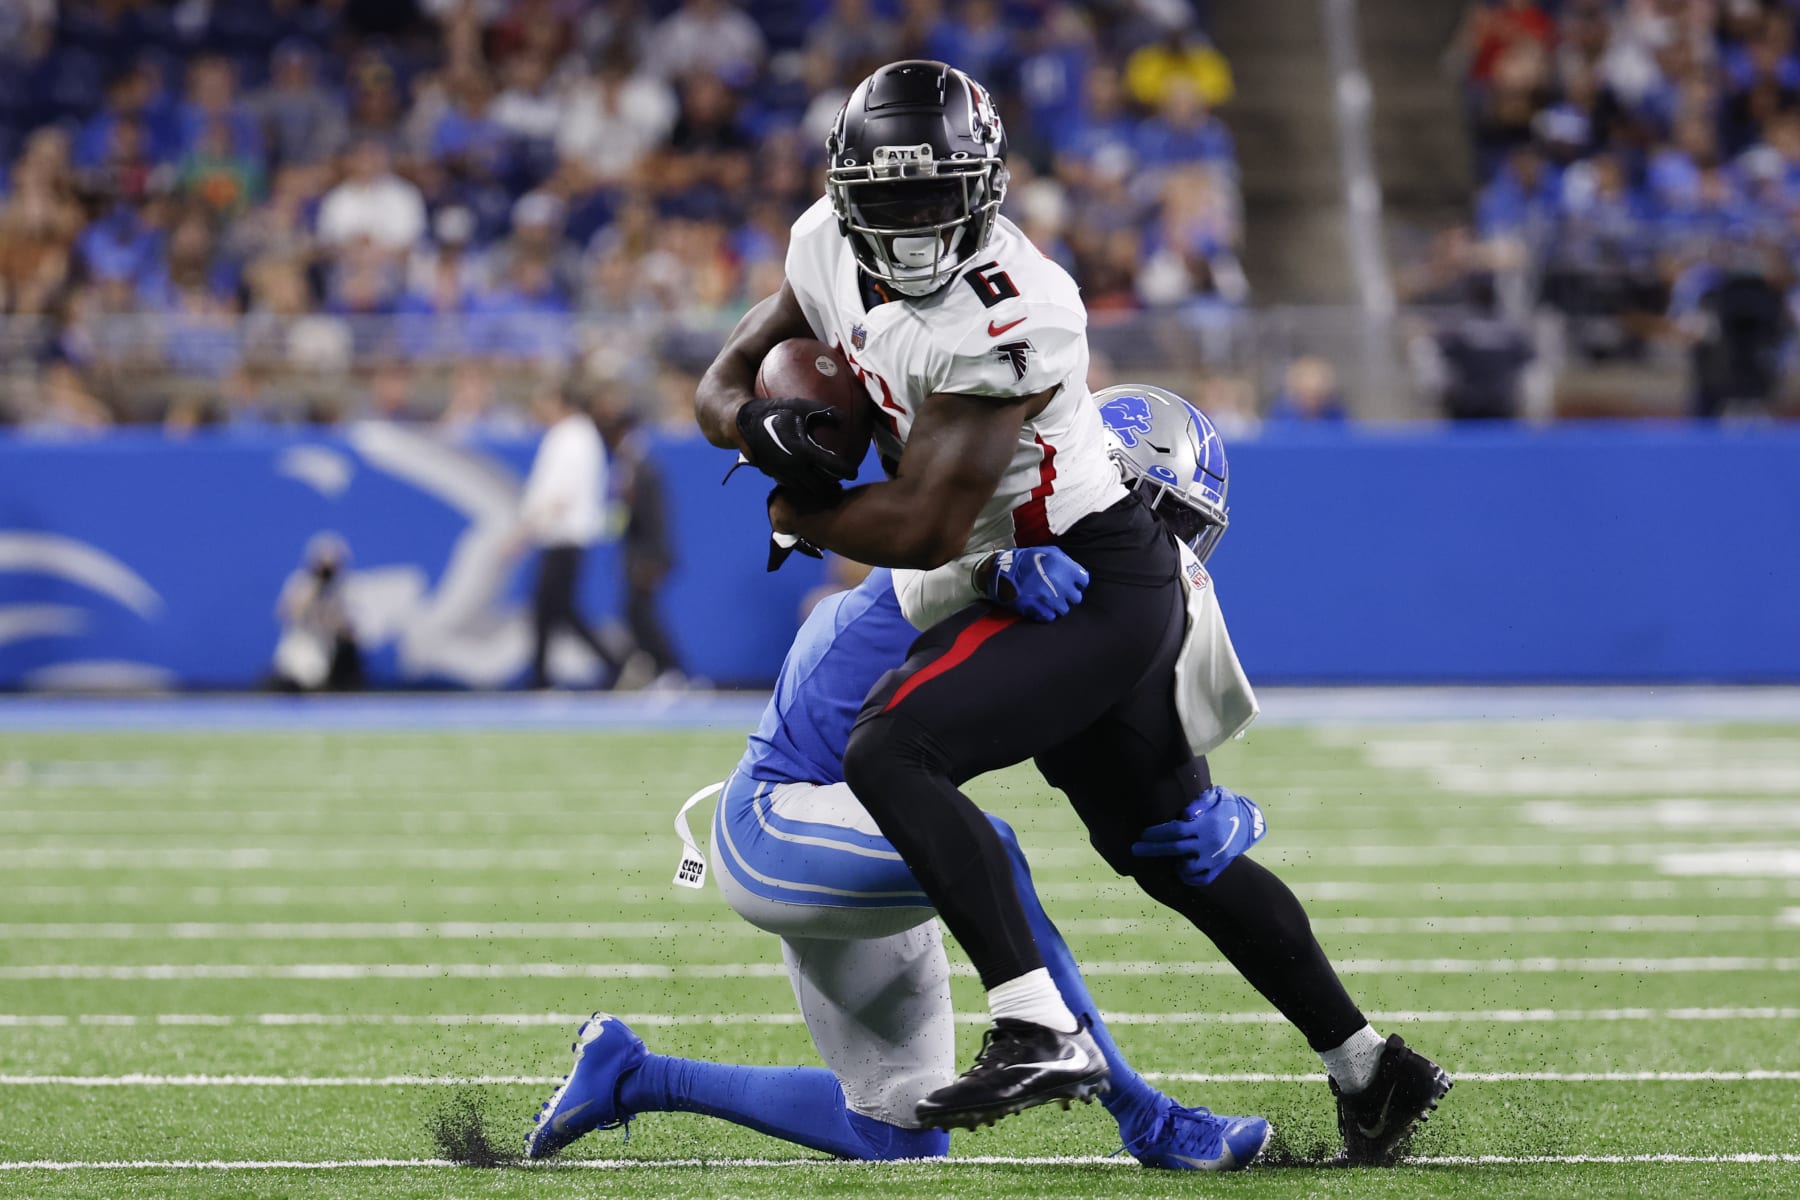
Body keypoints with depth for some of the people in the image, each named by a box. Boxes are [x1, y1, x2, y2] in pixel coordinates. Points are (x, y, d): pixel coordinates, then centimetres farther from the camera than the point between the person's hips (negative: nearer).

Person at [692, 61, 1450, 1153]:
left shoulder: (1006, 317, -28)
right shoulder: (830, 246, -2)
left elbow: (924, 530, -26)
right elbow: (726, 383, 8)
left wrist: (800, 514, -9)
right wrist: (764, 427, -16)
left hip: (1097, 589, -10)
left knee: (893, 753, -25)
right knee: (1165, 847, 19)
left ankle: (1042, 1032, -31)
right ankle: (1364, 1062, 31)